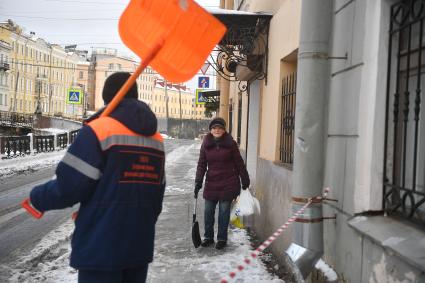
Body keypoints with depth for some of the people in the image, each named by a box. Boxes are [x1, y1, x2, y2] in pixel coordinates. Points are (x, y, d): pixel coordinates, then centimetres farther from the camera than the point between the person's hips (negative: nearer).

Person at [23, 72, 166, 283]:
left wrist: (38, 198, 4)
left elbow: (70, 185, -15)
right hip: (141, 246, 6)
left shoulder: (98, 130, -12)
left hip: (101, 247, -6)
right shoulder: (156, 138, 9)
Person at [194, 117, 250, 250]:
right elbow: (201, 164, 2)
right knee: (208, 211, 9)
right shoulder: (206, 144, 1)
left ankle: (222, 239, 20)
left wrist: (245, 180, 3)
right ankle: (208, 237, 27)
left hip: (228, 183, -3)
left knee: (224, 211, 5)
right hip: (211, 183, 3)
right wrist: (198, 182, -6)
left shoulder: (231, 144, -5)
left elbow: (239, 163, 0)